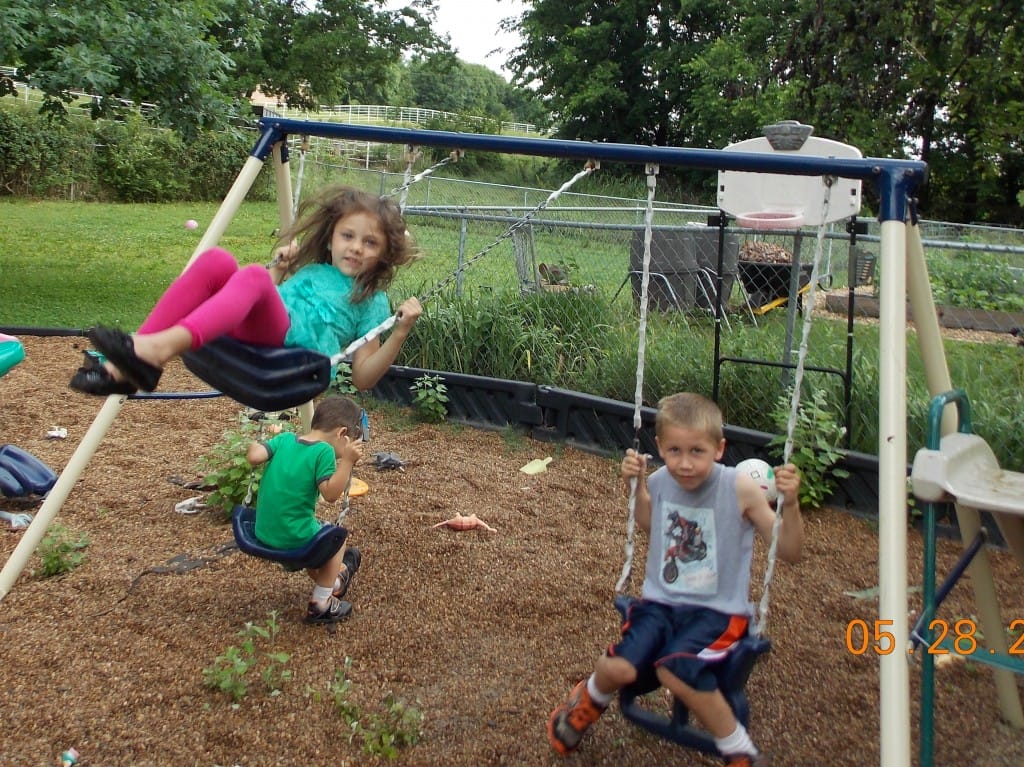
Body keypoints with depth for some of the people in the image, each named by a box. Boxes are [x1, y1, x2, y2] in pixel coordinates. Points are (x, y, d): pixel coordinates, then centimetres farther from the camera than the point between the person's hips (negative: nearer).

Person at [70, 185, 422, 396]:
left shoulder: (372, 301, 16)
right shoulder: (310, 268, 30)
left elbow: (362, 377, 8)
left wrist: (400, 332, -6)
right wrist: (278, 269, 18)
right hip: (253, 335, 5)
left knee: (253, 276, -31)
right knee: (216, 260, -21)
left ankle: (160, 348, -53)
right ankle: (124, 367, -29)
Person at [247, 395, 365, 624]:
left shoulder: (285, 438, -1)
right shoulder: (324, 451, -17)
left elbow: (253, 457, -7)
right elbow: (331, 494, -23)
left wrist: (254, 446, 13)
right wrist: (347, 461, -25)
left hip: (262, 534, 7)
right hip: (293, 539, -6)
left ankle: (330, 581, 51)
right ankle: (320, 605, 23)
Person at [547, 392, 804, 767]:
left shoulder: (740, 489, -14)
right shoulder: (660, 482, -3)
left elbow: (788, 552, -10)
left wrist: (790, 503, -26)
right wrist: (637, 484, 5)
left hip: (718, 609, -3)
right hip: (661, 600, 3)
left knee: (675, 668, -31)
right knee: (619, 667, -21)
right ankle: (590, 699, 18)